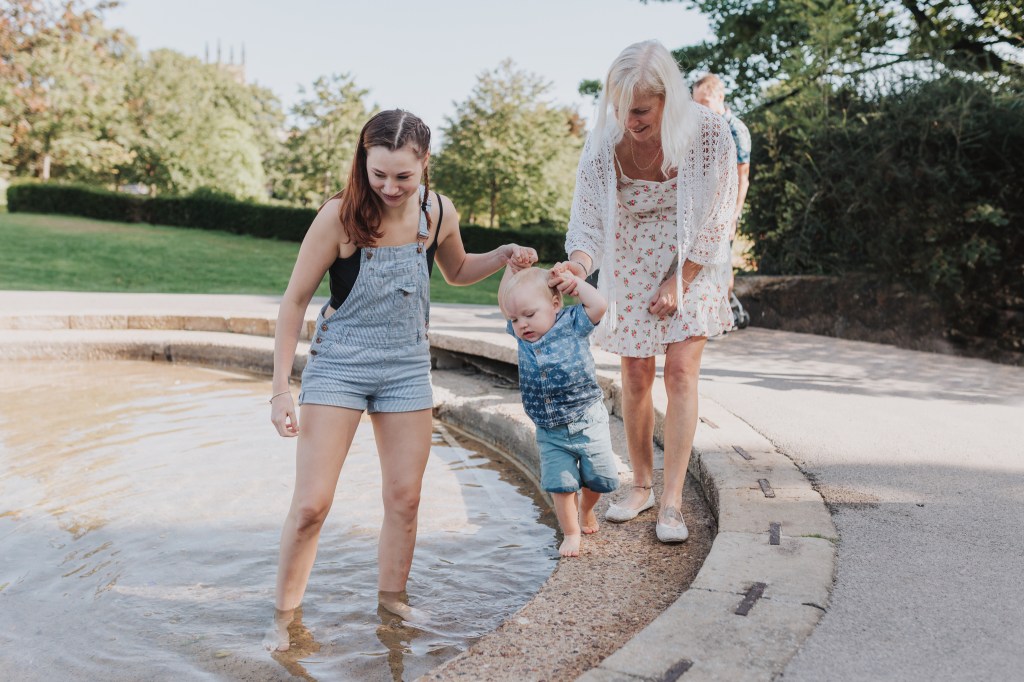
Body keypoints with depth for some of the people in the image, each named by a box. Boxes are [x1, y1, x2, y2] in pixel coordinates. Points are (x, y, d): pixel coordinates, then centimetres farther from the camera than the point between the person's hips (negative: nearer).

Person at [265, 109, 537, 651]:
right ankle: (285, 614, 18)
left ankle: (392, 598, 33)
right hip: (337, 367, -3)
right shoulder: (340, 215, -18)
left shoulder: (439, 213, -6)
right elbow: (295, 300, -10)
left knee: (404, 498, 10)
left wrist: (503, 255, -4)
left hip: (407, 369, 4)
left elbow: (456, 271, 15)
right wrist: (280, 389, -12)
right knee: (311, 504, -4)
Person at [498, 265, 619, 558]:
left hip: (588, 423, -2)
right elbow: (505, 302, 13)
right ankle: (571, 533, 19)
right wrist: (513, 268, 3)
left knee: (599, 479, 11)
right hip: (550, 433, 2)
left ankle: (586, 509, 41)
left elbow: (599, 305, -24)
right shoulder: (522, 335, 0)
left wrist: (573, 281, -14)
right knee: (561, 485, 1)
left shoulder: (572, 323, -10)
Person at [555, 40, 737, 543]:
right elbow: (588, 220, -17)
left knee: (681, 370, -11)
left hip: (693, 265, -1)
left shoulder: (710, 134, -20)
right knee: (636, 375, 4)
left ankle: (672, 502, -4)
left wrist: (677, 283, -14)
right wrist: (577, 264, -39)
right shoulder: (605, 144, -18)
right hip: (632, 269, 2)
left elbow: (716, 220, -13)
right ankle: (641, 486, 21)